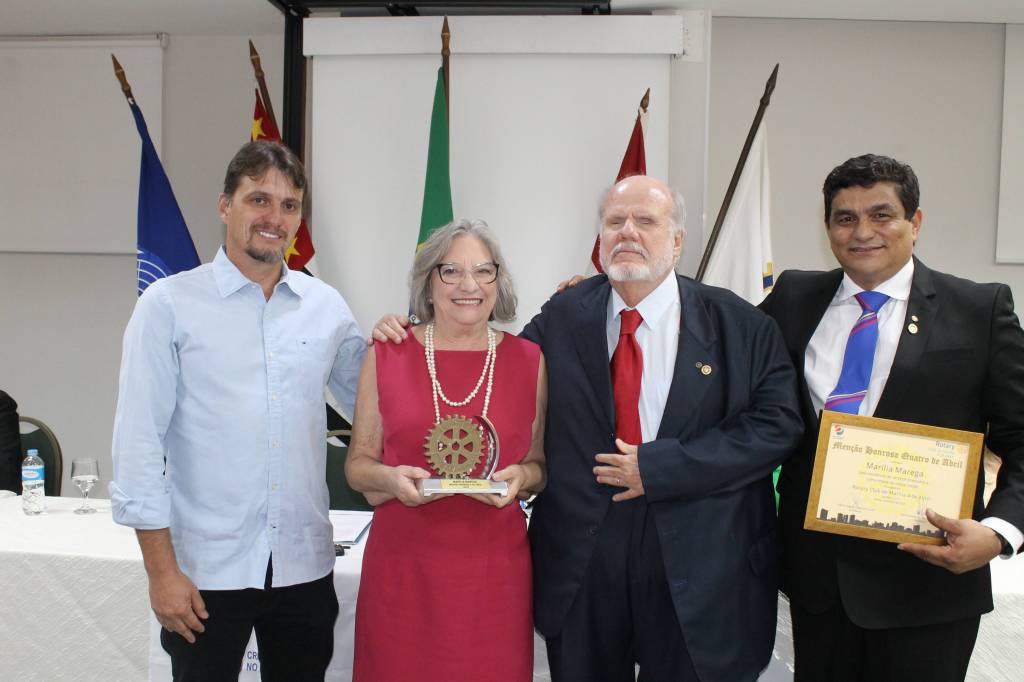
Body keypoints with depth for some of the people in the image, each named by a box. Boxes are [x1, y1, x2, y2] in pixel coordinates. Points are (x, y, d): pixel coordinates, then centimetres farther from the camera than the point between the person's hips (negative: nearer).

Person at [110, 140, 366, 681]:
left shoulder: (326, 306, 5)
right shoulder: (169, 304, -4)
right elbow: (139, 444, -6)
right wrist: (161, 571, -9)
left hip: (305, 567, 3)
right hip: (206, 572, -3)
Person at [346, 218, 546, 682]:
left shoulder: (529, 360, 1)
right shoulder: (387, 355, 0)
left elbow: (543, 465, 10)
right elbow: (357, 463, 7)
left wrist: (521, 477, -12)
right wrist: (391, 478, -14)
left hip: (495, 566, 1)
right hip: (401, 562, 0)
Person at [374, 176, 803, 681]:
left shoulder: (741, 326, -3)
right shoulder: (561, 319, 3)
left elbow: (777, 422, -9)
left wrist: (658, 467, -16)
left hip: (699, 565, -1)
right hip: (580, 559, 1)